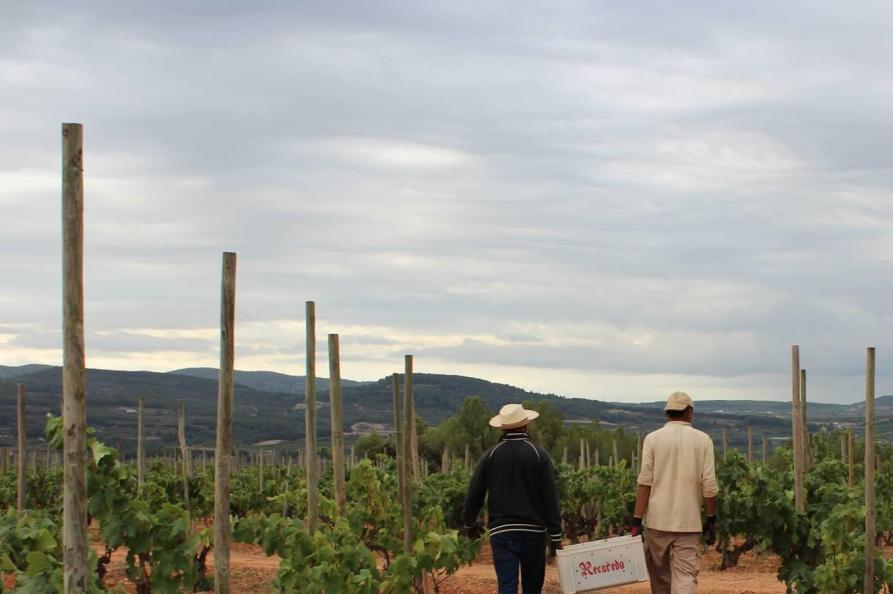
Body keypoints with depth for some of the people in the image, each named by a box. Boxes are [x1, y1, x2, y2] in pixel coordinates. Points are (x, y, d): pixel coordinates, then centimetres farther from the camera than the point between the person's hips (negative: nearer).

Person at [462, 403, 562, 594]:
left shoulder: (491, 455, 0)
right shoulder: (538, 454, -3)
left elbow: (474, 493, 3)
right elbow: (550, 498, -6)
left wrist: (470, 523, 21)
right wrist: (555, 537, -2)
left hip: (501, 533, 0)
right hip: (533, 531, 0)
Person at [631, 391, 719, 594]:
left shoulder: (653, 438, 0)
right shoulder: (703, 440, 1)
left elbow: (645, 483, -5)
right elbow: (709, 485, -2)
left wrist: (637, 520, -4)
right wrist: (711, 519, 7)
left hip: (657, 520, 1)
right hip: (689, 522, -1)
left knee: (659, 576, 13)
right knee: (686, 574, -5)